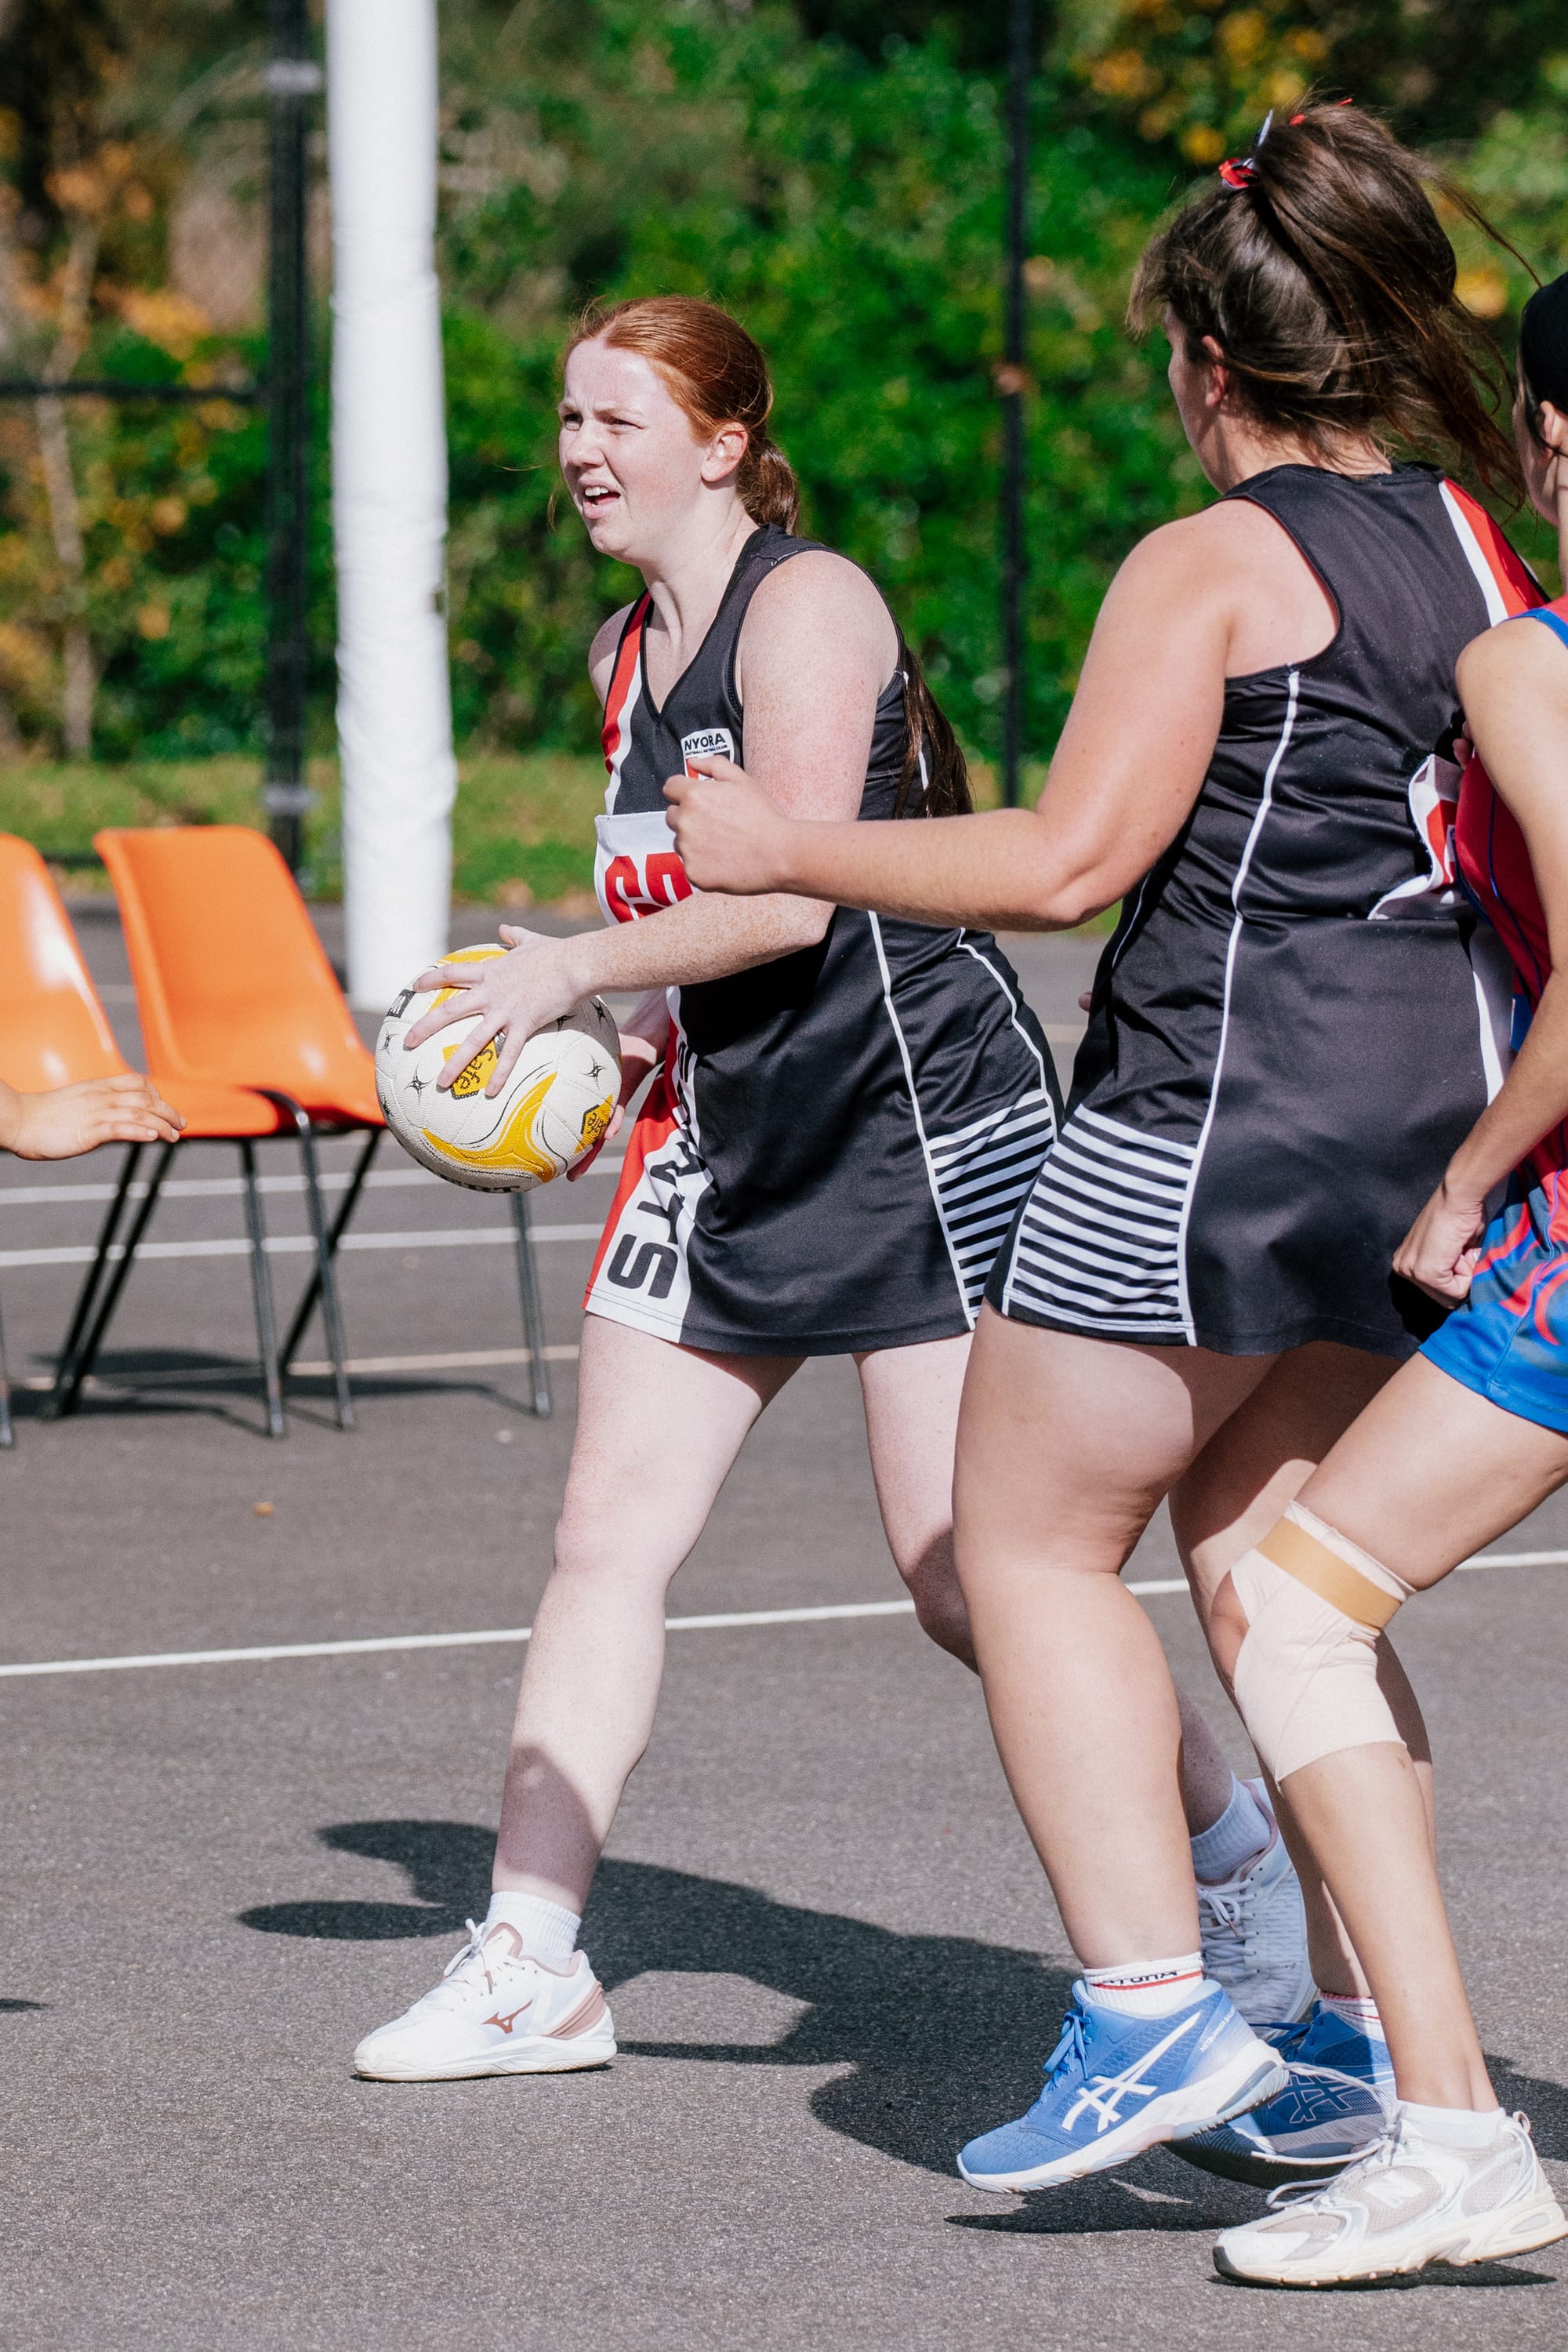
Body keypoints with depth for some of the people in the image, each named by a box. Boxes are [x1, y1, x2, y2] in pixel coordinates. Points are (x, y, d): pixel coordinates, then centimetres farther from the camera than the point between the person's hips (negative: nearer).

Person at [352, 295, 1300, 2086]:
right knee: (605, 1538, 1)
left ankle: (1251, 1852, 11)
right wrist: (638, 1041, 13)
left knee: (967, 1577, -8)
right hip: (731, 1135, 8)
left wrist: (569, 969, -14)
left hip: (923, 1121, -8)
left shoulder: (807, 604, -13)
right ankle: (529, 1967, 5)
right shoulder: (624, 651, 14)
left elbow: (790, 897, -20)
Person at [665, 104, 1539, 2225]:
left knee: (1034, 1540, 5)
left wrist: (777, 851, -5)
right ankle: (1370, 2036, 11)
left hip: (1220, 1115, -7)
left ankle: (1150, 2008, -5)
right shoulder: (1481, 551, 10)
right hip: (1437, 1117, 7)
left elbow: (1067, 861, -15)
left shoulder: (1212, 565, -11)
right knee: (1266, 1544, 17)